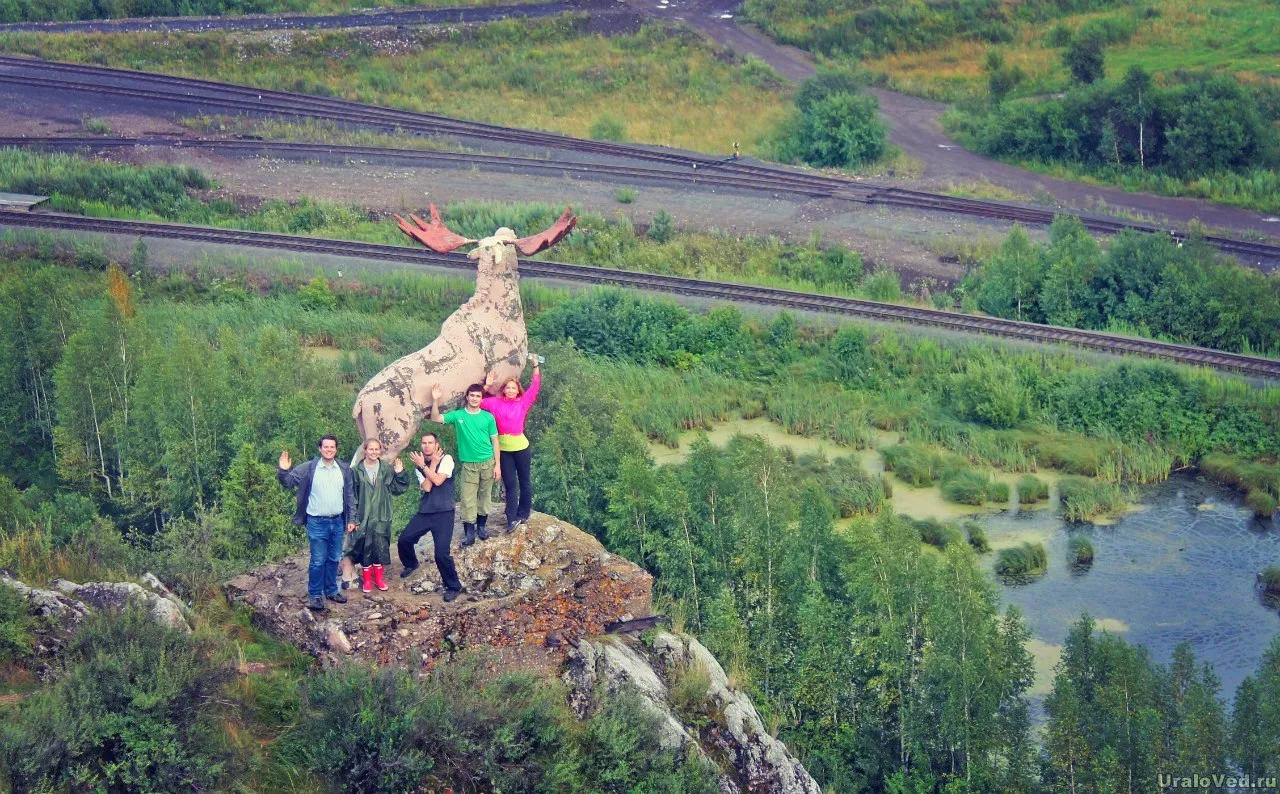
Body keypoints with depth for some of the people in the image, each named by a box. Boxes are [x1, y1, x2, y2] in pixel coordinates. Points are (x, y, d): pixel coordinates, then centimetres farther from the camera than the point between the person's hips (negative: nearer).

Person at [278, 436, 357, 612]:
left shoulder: (344, 470, 5)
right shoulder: (309, 468, -6)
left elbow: (350, 496, 9)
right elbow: (289, 482, -7)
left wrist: (351, 519, 6)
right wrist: (283, 471, -29)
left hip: (337, 522, 4)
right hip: (317, 523, -4)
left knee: (334, 559, 14)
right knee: (318, 561, -2)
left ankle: (331, 590, 27)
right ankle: (315, 595, 8)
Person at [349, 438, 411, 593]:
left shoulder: (386, 470, 4)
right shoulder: (357, 471, -3)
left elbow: (396, 489, 5)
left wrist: (400, 474, -9)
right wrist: (353, 516, -6)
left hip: (381, 516, 2)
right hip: (363, 516, -2)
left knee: (381, 545, 6)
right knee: (365, 546, 3)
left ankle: (378, 577, 21)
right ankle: (366, 579, 15)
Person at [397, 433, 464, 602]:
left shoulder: (446, 459, -5)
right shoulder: (420, 466, 10)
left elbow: (438, 481, -18)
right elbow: (427, 487, -6)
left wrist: (424, 466, -11)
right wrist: (433, 464, -8)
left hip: (443, 513, -6)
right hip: (424, 512, 6)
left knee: (441, 553, -15)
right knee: (403, 540, 4)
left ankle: (454, 587, 2)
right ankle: (411, 564, 38)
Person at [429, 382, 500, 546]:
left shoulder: (488, 417, 0)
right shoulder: (458, 415, -1)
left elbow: (495, 441, 3)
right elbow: (435, 419, -8)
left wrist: (497, 465, -1)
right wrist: (435, 400, -21)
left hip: (487, 463, 1)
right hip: (469, 464, -1)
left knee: (485, 495, 9)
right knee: (468, 498, -3)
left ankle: (481, 525, 23)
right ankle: (469, 531, 1)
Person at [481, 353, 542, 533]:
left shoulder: (523, 403, 2)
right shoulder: (495, 403, 5)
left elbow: (534, 388, 2)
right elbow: (478, 401, 5)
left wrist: (536, 366, 2)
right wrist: (486, 386, 0)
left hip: (521, 446, -1)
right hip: (503, 448, 1)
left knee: (524, 481, 8)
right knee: (509, 483, 3)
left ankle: (523, 514, 21)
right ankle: (512, 518, 3)